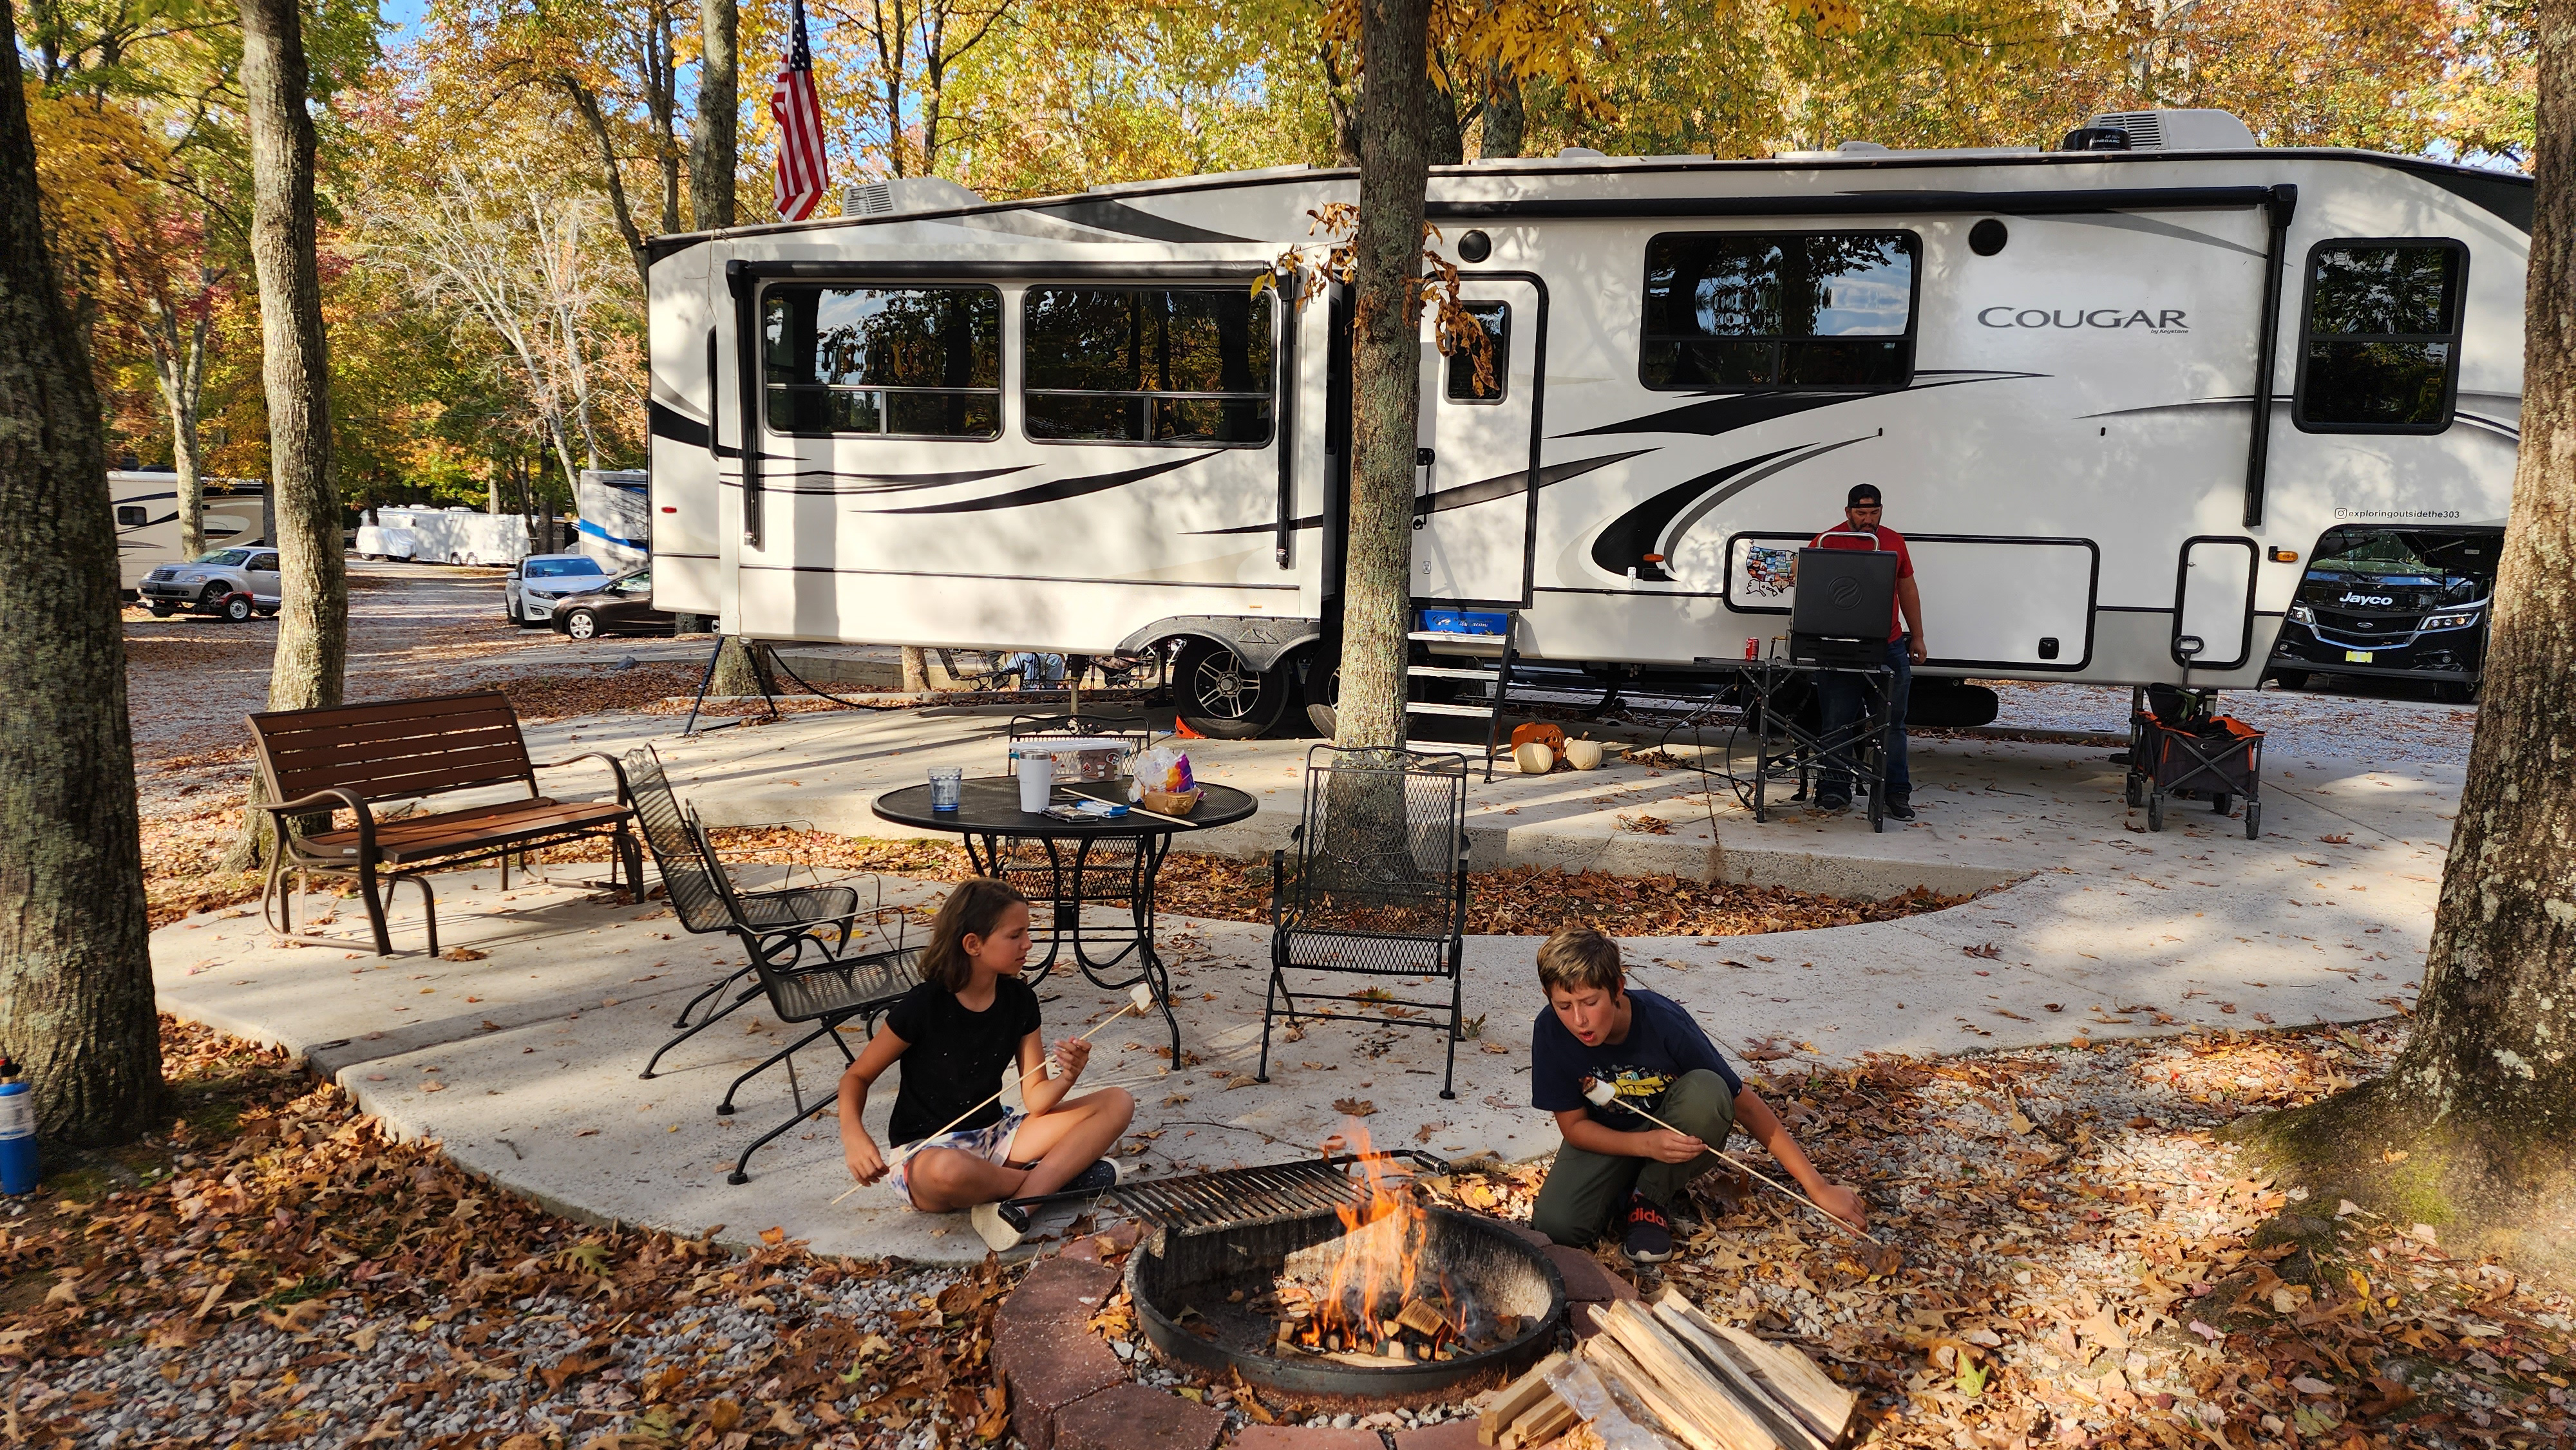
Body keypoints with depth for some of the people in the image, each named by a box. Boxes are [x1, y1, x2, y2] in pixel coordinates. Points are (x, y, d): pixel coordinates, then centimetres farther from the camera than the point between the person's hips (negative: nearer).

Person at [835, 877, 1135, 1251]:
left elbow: (1036, 1098, -2)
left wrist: (1066, 1078, -25)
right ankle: (1061, 1177, -14)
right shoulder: (924, 1006, -15)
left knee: (1117, 1103, -10)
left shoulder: (1019, 999, -1)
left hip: (994, 1135, 6)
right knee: (948, 1171, -45)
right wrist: (853, 1135, -26)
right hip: (925, 1149, -5)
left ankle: (1022, 1198, -26)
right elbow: (857, 1077, -6)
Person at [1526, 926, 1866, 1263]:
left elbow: (1744, 1105, -21)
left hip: (1680, 1134, 0)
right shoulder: (1551, 1032, -24)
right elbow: (1573, 1125, -13)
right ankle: (1623, 1193, 5)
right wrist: (1646, 1144, -32)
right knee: (1554, 1226, -28)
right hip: (1611, 1141, 0)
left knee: (1706, 1090, -35)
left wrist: (1818, 1188, -20)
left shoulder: (1663, 1020, -29)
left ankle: (1651, 1198, -12)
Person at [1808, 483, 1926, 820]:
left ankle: (1897, 792, 10)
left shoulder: (1894, 541, 13)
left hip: (1891, 646, 3)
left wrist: (1917, 637, 18)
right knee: (1837, 722, 0)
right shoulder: (1826, 541, 1)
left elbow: (1908, 590, 20)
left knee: (1893, 722, 5)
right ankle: (1835, 790, 8)